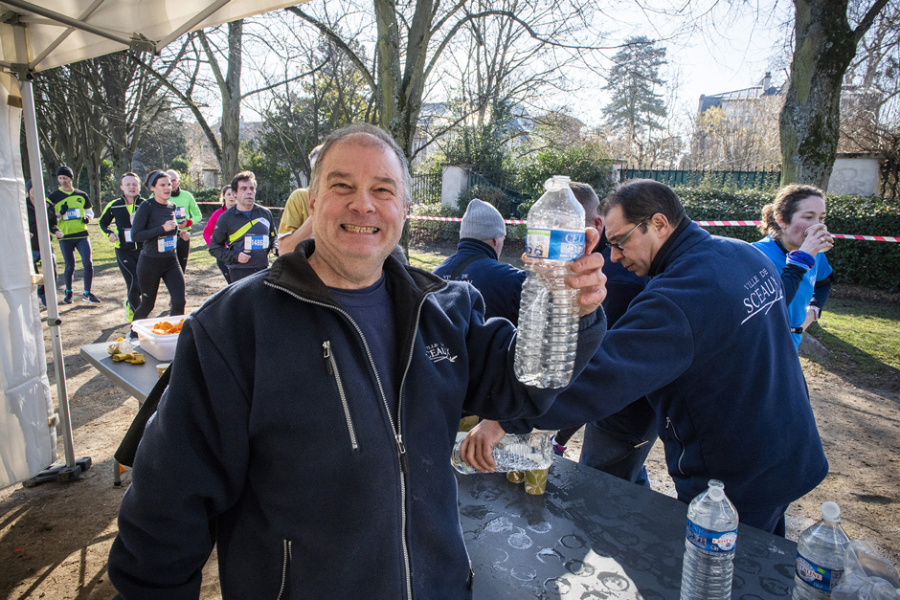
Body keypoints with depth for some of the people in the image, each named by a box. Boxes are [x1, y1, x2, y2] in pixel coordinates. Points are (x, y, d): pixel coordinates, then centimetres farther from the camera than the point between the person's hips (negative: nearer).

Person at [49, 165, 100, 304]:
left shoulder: (81, 195, 9)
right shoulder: (53, 197, 3)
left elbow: (89, 211, 21)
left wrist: (87, 218, -2)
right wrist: (60, 213, -15)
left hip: (82, 235, 1)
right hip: (65, 237, -1)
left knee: (88, 263, -9)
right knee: (70, 266, 3)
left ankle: (87, 294, 2)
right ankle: (68, 292, 25)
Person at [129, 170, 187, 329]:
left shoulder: (171, 206, 5)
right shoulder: (146, 207, -13)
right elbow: (135, 235, -19)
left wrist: (178, 232, 4)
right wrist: (162, 228, -24)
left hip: (171, 261, 5)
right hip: (150, 262, -5)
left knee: (179, 301, -7)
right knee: (147, 304, 10)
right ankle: (134, 334, 36)